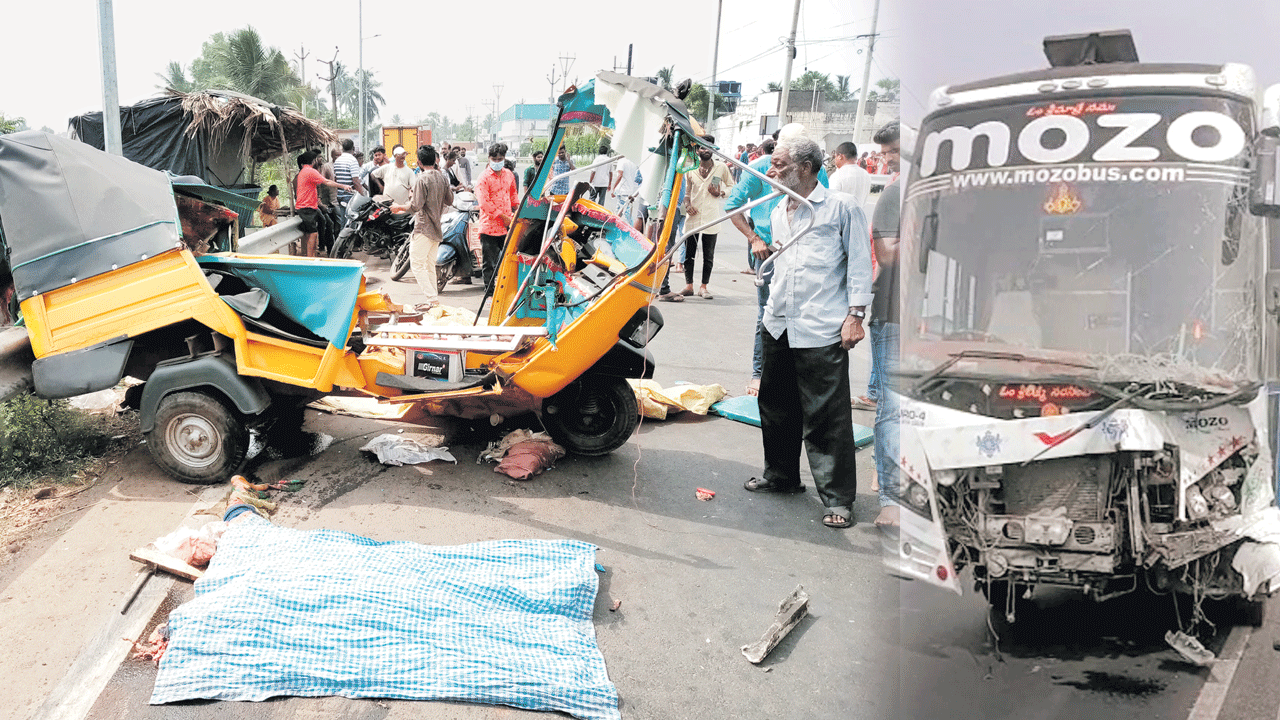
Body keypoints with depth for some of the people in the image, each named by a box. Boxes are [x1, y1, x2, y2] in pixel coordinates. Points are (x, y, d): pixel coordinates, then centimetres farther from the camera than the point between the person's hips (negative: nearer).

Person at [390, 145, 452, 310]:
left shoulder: (422, 179, -15)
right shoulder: (442, 177, 7)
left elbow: (416, 206, -18)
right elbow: (450, 199, 17)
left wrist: (400, 207, -2)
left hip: (424, 228, -8)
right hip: (437, 228, 8)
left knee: (417, 263, -3)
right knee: (430, 265, 15)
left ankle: (432, 298, -10)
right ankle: (434, 299, 16)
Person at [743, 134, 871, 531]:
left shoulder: (841, 207, -2)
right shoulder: (777, 212, 18)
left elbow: (859, 262, -3)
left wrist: (855, 314, -9)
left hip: (822, 330, -7)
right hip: (779, 324, 7)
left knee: (827, 417, -5)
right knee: (776, 406, 16)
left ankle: (837, 498, 4)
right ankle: (781, 475, 34)